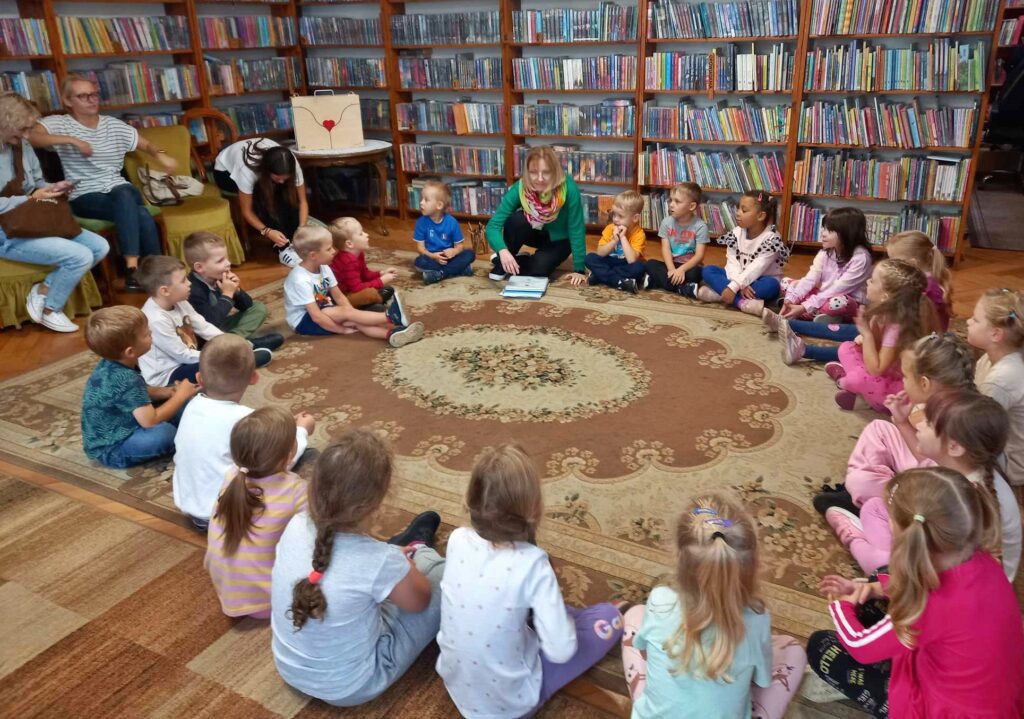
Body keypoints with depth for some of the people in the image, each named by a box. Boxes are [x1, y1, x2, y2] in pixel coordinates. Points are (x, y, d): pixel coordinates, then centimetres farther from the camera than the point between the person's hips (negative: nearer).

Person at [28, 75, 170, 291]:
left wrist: (160, 155, -5)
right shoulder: (59, 123, 1)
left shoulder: (113, 125, 14)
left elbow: (146, 144, 18)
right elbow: (30, 136, -17)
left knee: (124, 194, -36)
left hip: (120, 189, 4)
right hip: (84, 197, -4)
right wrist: (71, 140, -24)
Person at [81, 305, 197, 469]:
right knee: (163, 433, -33)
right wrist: (181, 395, -18)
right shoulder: (126, 380, -32)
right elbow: (150, 421, -32)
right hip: (109, 449, -10)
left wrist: (168, 391, -4)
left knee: (181, 408, 13)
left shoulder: (111, 365, -5)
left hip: (116, 429, 10)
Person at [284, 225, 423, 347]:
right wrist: (343, 329, -22)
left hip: (323, 312, 7)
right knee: (345, 311, -28)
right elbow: (316, 316, -28)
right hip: (304, 321, -7)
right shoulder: (301, 280, -27)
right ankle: (390, 317, -35)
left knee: (357, 320, -19)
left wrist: (353, 315, -12)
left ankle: (392, 333, -41)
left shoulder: (323, 268, -1)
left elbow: (339, 297, 3)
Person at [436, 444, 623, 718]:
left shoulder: (457, 539, -13)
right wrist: (565, 621, -2)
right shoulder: (532, 564, -27)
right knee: (608, 617, 7)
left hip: (455, 684, 5)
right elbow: (560, 651, -22)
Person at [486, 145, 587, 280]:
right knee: (516, 219, -31)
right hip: (534, 233, 2)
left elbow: (576, 229, -27)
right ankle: (502, 263, -7)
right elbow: (493, 226, -31)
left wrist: (579, 269, -27)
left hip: (558, 239, -2)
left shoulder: (568, 187, -34)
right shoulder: (519, 188, -28)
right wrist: (503, 251, -50)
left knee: (538, 269, -29)